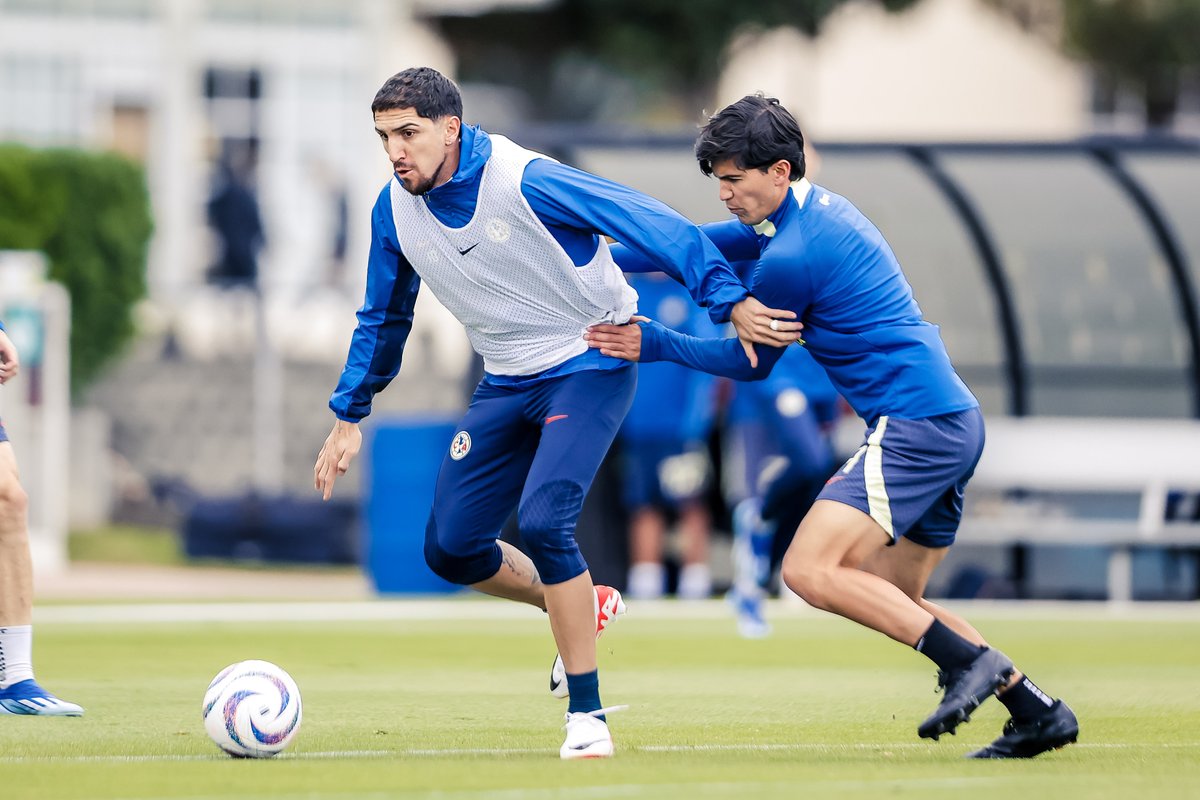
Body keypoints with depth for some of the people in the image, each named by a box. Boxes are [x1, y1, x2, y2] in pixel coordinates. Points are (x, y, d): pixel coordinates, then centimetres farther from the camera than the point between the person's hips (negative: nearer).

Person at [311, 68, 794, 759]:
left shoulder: (524, 182, -23)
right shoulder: (396, 210, -2)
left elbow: (652, 224, -24)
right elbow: (383, 320, 15)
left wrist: (731, 301, -29)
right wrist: (349, 417, 17)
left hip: (591, 366, -7)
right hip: (508, 384, 7)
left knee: (542, 520, -25)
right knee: (451, 547, 1)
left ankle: (588, 718, -15)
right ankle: (584, 608, 29)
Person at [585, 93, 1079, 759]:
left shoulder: (792, 256, -13)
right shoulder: (820, 209, 16)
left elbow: (749, 362, 1)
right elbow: (709, 243, 28)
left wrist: (656, 345, 6)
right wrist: (606, 261, 25)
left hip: (914, 426, -10)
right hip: (955, 423, 10)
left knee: (809, 570, -17)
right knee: (894, 602, 17)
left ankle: (969, 661, -20)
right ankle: (1037, 712, 12)